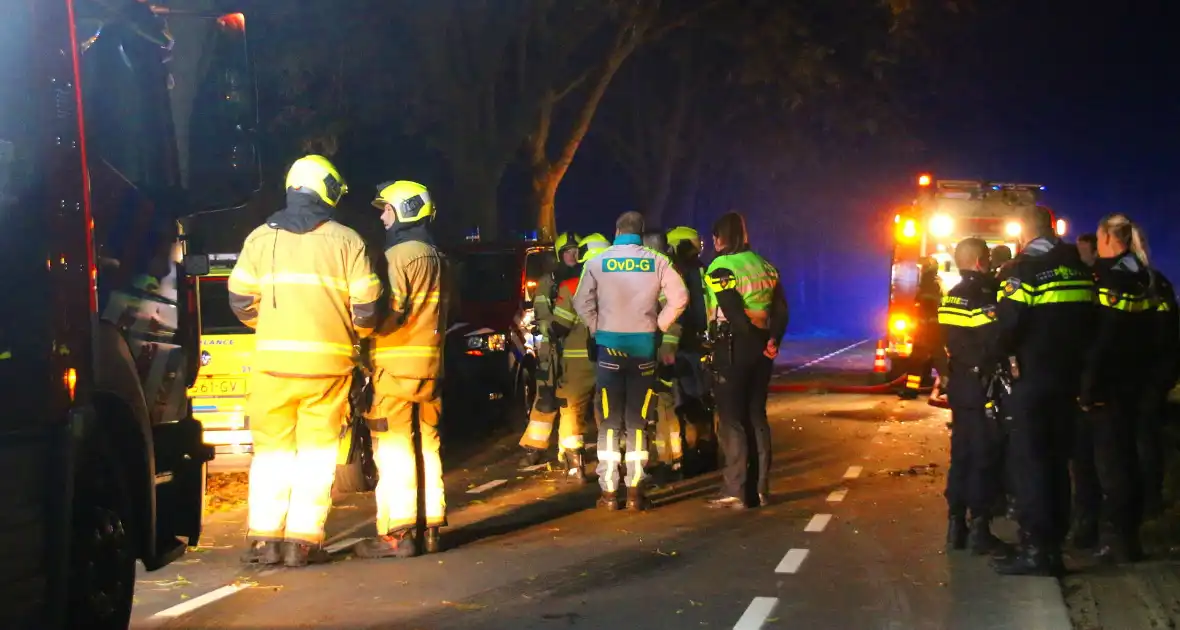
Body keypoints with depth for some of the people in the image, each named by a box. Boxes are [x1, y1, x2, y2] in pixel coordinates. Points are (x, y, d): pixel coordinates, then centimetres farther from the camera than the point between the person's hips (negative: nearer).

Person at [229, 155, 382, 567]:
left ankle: (265, 537, 10)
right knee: (316, 451, 5)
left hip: (273, 359, 2)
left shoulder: (261, 238, 5)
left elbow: (240, 300, 6)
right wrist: (354, 334, 18)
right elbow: (366, 306, -3)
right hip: (328, 359, -2)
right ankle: (303, 539, 3)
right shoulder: (346, 241, 0)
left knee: (272, 448, 11)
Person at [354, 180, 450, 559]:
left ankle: (397, 533, -7)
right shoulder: (436, 258, 17)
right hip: (430, 362, 8)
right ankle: (428, 528, 14)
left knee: (393, 449, -6)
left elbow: (389, 311, -18)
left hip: (396, 362, -8)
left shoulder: (398, 255, -11)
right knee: (426, 445, 11)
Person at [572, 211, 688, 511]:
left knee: (609, 421, 6)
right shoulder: (657, 261, 0)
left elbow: (582, 303, 0)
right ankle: (635, 491, 4)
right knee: (637, 421, 7)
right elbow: (679, 298, -7)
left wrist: (597, 330, 10)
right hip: (644, 346, 0)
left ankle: (609, 491, 5)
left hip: (609, 345, 0)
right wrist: (658, 326, 3)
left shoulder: (598, 262, 0)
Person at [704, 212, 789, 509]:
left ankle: (735, 491, -5)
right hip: (760, 348, 7)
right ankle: (760, 488, 15)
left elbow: (733, 312, -19)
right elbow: (781, 310, 8)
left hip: (732, 347, -7)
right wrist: (772, 340, 0)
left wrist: (758, 339, -12)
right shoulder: (764, 266, 13)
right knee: (757, 417, 13)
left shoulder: (720, 268, -10)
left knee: (731, 420, -3)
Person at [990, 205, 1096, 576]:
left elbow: (1009, 320, -20)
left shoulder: (1026, 268, -12)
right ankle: (1054, 547, 14)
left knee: (1030, 461, -3)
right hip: (1068, 378, 6)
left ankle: (1035, 549, -6)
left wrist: (1005, 352, -3)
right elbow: (1090, 319, 13)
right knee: (1057, 460, 11)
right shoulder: (1079, 268, 10)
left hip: (1030, 378, -6)